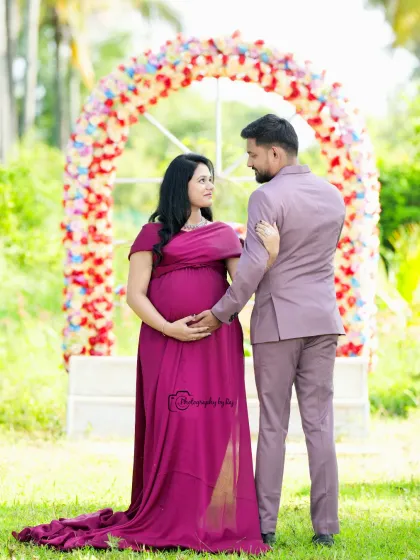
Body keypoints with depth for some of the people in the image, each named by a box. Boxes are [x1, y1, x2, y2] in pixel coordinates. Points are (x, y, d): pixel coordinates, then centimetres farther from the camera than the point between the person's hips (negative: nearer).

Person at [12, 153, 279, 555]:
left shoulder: (224, 234, 14)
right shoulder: (154, 234, 7)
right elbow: (135, 294, 0)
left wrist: (270, 253, -14)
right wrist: (168, 328, -13)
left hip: (217, 345, 2)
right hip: (166, 342, -2)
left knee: (216, 428, -3)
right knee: (171, 428, -7)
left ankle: (213, 521, 0)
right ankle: (168, 522, -3)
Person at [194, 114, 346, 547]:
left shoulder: (267, 197, -13)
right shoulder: (332, 196, 9)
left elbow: (254, 265, -19)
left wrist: (222, 312, -9)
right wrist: (243, 244, 20)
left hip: (278, 321, -5)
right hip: (322, 320, 5)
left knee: (272, 425, 2)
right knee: (319, 423, 6)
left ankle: (264, 524, 6)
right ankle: (325, 525, 5)